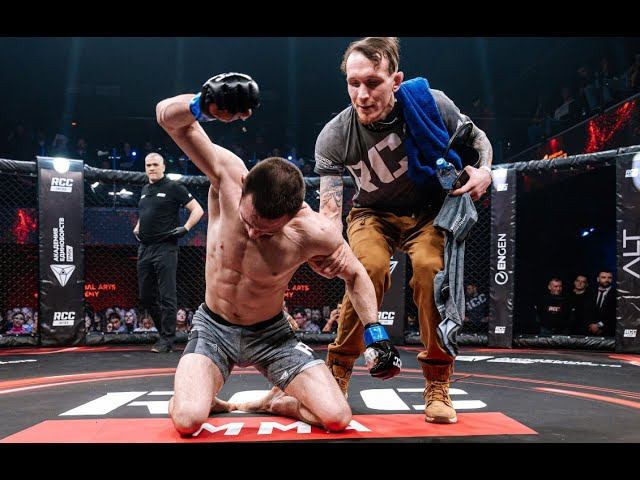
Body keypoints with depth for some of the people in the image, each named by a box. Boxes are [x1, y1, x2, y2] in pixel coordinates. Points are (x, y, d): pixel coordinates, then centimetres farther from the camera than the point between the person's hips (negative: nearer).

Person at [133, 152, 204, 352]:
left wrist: (185, 228, -14)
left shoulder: (173, 187, -3)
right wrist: (137, 229, 17)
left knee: (166, 296, -6)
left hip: (165, 248, -8)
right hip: (145, 248, 8)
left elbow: (197, 210, -4)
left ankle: (166, 340, 0)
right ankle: (165, 330, 25)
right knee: (145, 297, 11)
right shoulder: (144, 190, 18)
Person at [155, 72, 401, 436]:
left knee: (337, 418, -14)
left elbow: (355, 274, -4)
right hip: (214, 327, 0)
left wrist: (376, 333, -9)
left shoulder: (314, 231, -25)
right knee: (187, 420, -26)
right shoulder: (228, 174, -23)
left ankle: (267, 403, 17)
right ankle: (208, 401, 13)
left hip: (271, 333, 0)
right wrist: (202, 106, -45)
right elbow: (167, 115, -22)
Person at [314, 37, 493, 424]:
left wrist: (484, 171, -24)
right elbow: (330, 209, -27)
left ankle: (438, 386, -12)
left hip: (430, 210, 0)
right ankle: (337, 374, -10)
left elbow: (476, 138, -2)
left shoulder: (430, 103, -21)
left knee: (431, 269, -28)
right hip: (373, 214, 0)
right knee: (370, 268, -30)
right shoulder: (333, 138, -23)